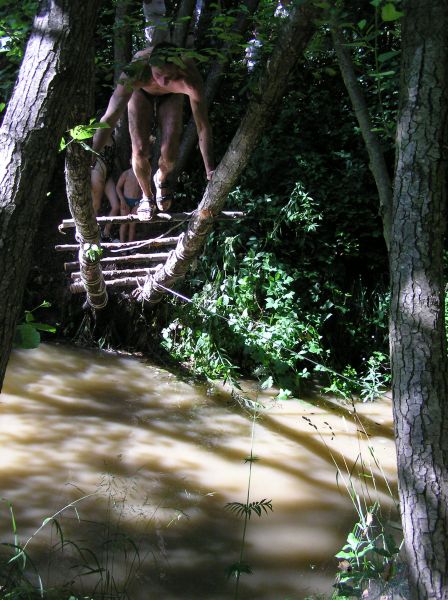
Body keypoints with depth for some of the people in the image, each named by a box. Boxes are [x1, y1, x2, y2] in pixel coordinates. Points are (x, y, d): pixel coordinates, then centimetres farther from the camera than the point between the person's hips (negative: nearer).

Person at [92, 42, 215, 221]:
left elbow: (203, 126, -35)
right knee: (140, 150, -16)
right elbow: (109, 119, -43)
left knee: (169, 153, -16)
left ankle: (162, 179, 22)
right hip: (141, 93, 0)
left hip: (170, 97, 1)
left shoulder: (191, 79, -42)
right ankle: (146, 197, 15)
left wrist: (210, 171, -37)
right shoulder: (136, 71, -44)